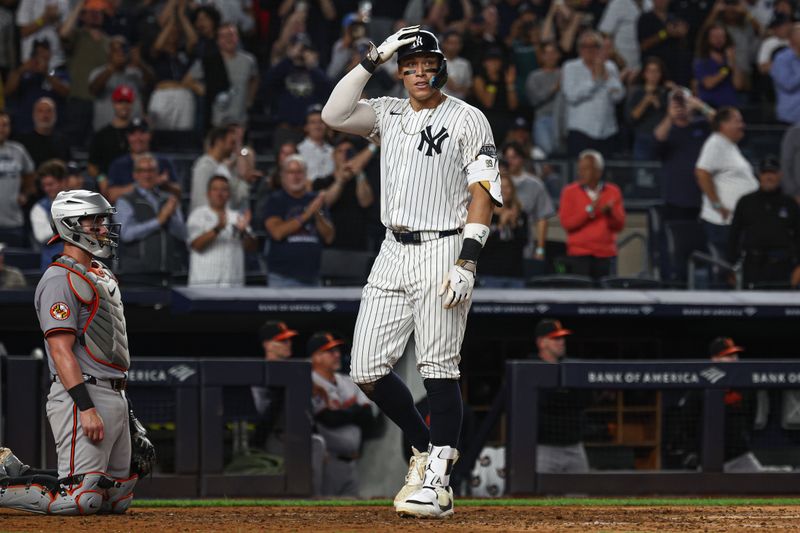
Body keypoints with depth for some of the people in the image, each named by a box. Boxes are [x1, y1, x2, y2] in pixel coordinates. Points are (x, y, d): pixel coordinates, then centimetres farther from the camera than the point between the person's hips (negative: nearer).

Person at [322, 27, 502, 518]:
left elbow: (483, 193, -8)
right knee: (367, 370, 3)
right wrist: (373, 60, -4)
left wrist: (467, 260, -18)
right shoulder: (389, 114, 14)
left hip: (442, 251, -6)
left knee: (439, 368, -9)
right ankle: (427, 450, 21)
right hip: (393, 255, 6)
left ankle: (438, 482, -7)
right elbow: (334, 114, -1)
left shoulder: (468, 120, -2)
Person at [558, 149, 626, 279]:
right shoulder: (570, 192, 3)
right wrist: (589, 210, -15)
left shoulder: (613, 192, 8)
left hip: (605, 253, 2)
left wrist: (610, 212, -14)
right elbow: (566, 223, -5)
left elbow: (619, 225, 6)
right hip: (579, 252, -2)